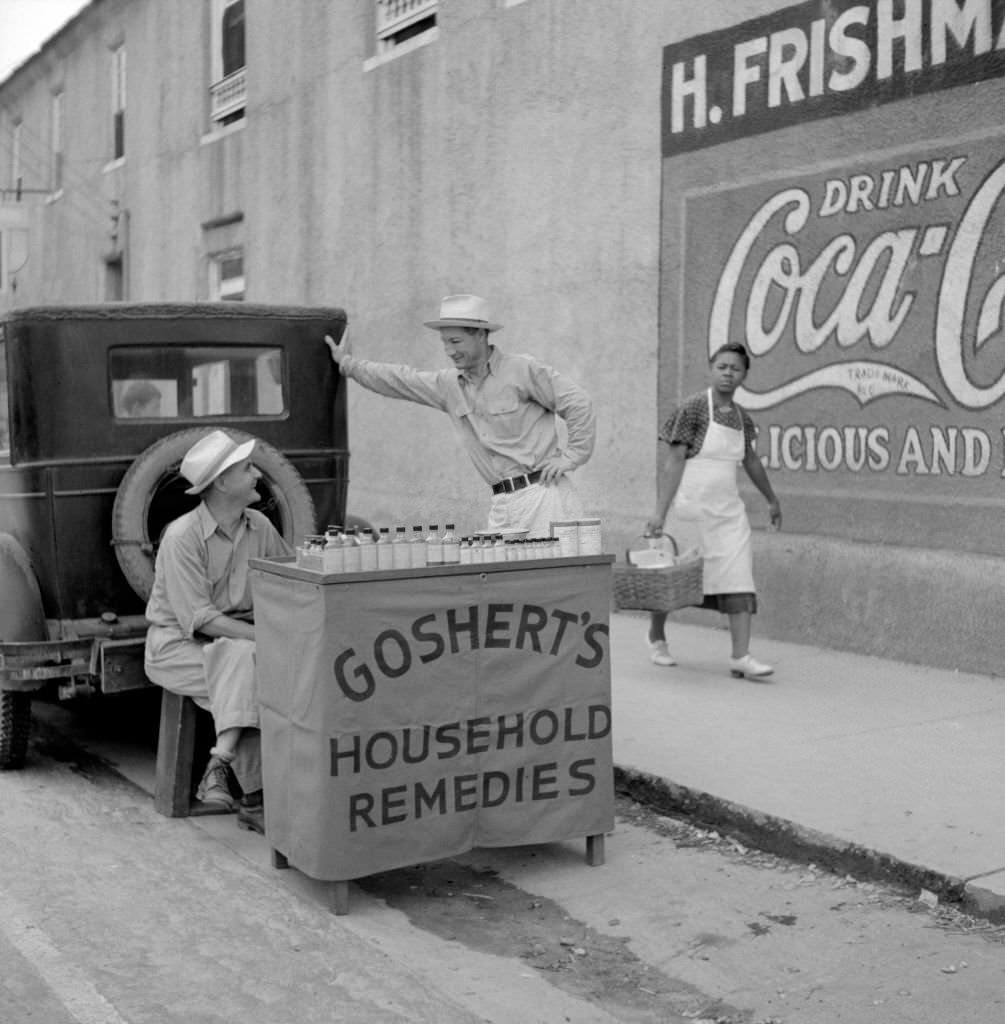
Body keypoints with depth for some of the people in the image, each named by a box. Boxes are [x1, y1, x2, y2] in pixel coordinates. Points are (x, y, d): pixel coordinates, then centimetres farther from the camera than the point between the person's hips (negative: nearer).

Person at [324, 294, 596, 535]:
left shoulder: (522, 370, -6)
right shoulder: (449, 385, 12)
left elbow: (579, 404, -6)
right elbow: (401, 380, 25)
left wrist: (570, 456, -9)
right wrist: (348, 364, 31)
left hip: (541, 494, -6)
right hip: (502, 504, 6)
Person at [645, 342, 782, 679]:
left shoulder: (742, 418, 9)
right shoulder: (693, 408, -9)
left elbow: (751, 461, 25)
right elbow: (673, 462, -13)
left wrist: (772, 500, 34)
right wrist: (660, 511, -20)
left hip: (728, 512, 5)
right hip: (690, 508, -5)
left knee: (739, 581, -7)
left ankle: (741, 656, -8)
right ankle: (656, 637, 32)